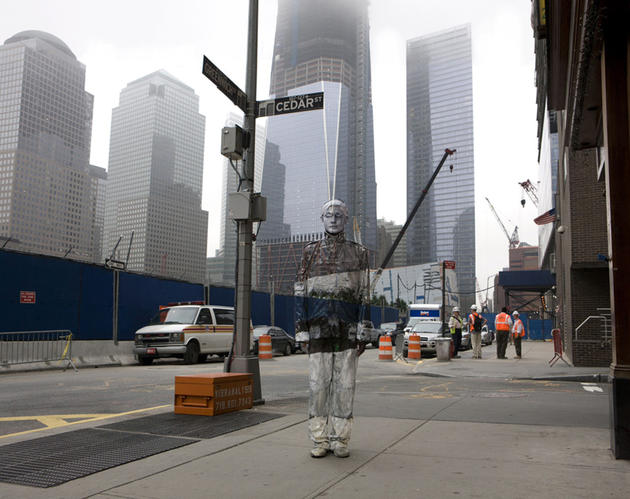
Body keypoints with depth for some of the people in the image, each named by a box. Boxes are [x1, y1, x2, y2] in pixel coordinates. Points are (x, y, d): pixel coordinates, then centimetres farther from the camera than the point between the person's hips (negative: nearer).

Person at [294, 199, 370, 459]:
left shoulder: (358, 253, 8)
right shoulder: (311, 251, 9)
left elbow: (364, 294, 5)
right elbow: (301, 290, 6)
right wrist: (301, 325, -4)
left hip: (347, 326, 0)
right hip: (319, 324, 0)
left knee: (345, 383, 2)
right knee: (318, 382, 0)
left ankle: (340, 440, 12)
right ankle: (320, 440, 9)